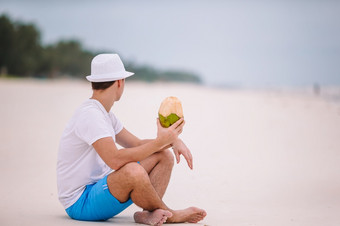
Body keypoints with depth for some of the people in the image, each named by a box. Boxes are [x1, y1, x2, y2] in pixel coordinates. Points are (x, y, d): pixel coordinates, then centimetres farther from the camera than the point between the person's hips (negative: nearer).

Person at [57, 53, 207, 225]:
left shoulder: (104, 114, 13)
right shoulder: (89, 115, -20)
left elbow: (137, 144, 15)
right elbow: (115, 160, -32)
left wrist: (174, 140, -2)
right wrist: (160, 141, -26)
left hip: (100, 188, 10)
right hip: (79, 203, -10)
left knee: (164, 156, 6)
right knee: (133, 171, -38)